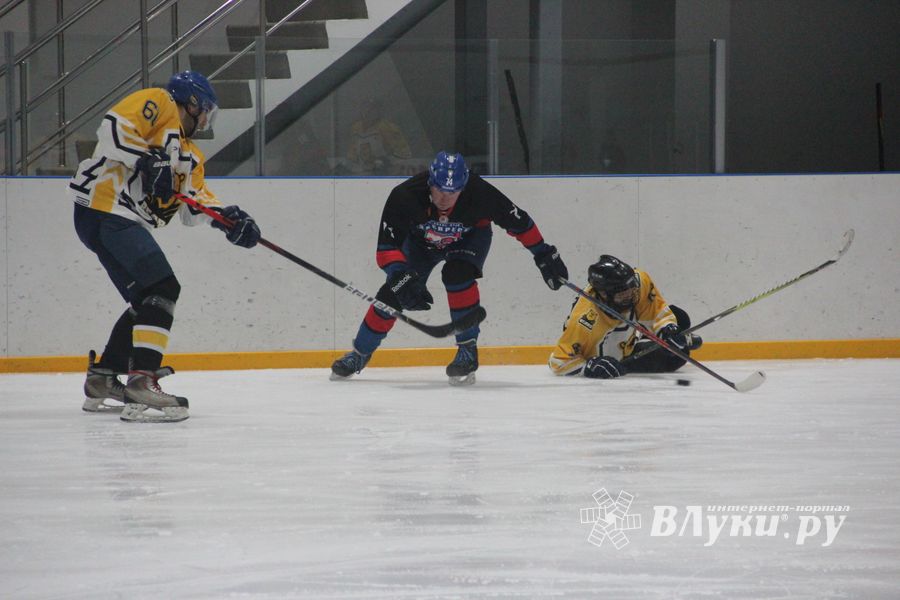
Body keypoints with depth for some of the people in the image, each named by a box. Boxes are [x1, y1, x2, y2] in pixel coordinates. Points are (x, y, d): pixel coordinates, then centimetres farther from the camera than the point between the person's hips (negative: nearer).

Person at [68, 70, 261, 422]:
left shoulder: (188, 153, 26)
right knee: (162, 289, -20)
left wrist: (228, 218, -3)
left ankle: (101, 383, 28)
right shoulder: (158, 104, -1)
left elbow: (195, 202, 14)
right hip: (105, 210, -11)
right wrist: (149, 162, -23)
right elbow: (114, 127, -16)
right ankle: (141, 384, -30)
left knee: (145, 302, 17)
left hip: (126, 222, 11)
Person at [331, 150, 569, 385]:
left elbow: (518, 221, -21)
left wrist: (544, 255, -13)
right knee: (393, 293, -7)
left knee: (457, 273, -31)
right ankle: (360, 353, 15)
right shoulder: (405, 196, -38)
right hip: (421, 240, 1)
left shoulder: (479, 194, -37)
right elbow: (386, 248, -36)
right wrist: (403, 278, -52)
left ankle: (467, 349, -19)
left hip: (470, 237, -1)